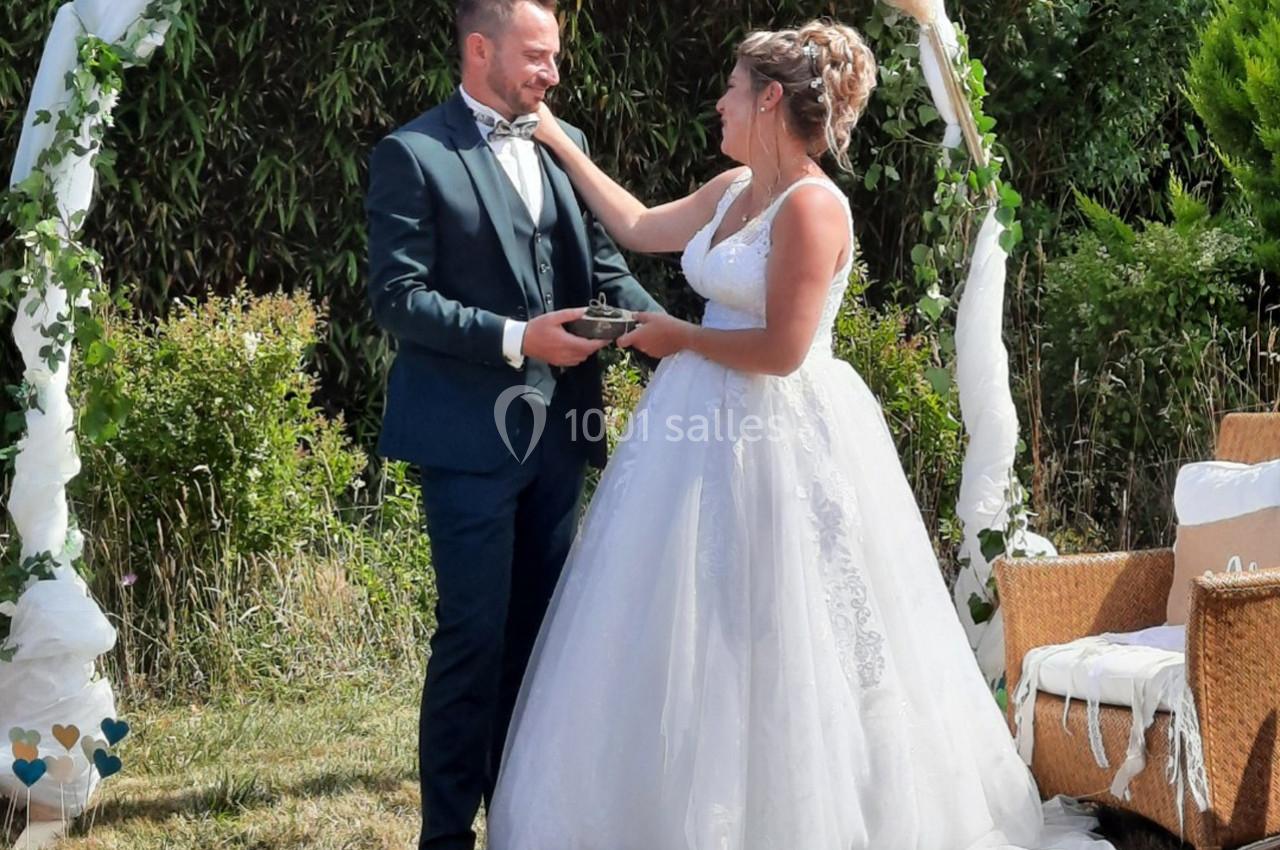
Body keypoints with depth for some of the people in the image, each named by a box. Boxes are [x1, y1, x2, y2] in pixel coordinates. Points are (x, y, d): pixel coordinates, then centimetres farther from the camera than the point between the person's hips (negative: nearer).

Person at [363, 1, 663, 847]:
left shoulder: (565, 142, 11)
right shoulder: (414, 155, -8)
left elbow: (605, 264, 13)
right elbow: (398, 296, -13)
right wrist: (517, 339, -20)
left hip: (555, 428, 6)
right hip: (470, 435, -6)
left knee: (539, 630, 13)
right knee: (475, 634, -3)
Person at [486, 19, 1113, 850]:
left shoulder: (811, 206, -17)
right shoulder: (733, 191, 9)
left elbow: (781, 349, -22)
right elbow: (639, 228, 23)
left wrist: (681, 338, -8)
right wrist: (558, 141, 25)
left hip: (776, 443, -9)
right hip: (706, 432, 9)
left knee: (774, 645, 0)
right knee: (691, 643, 13)